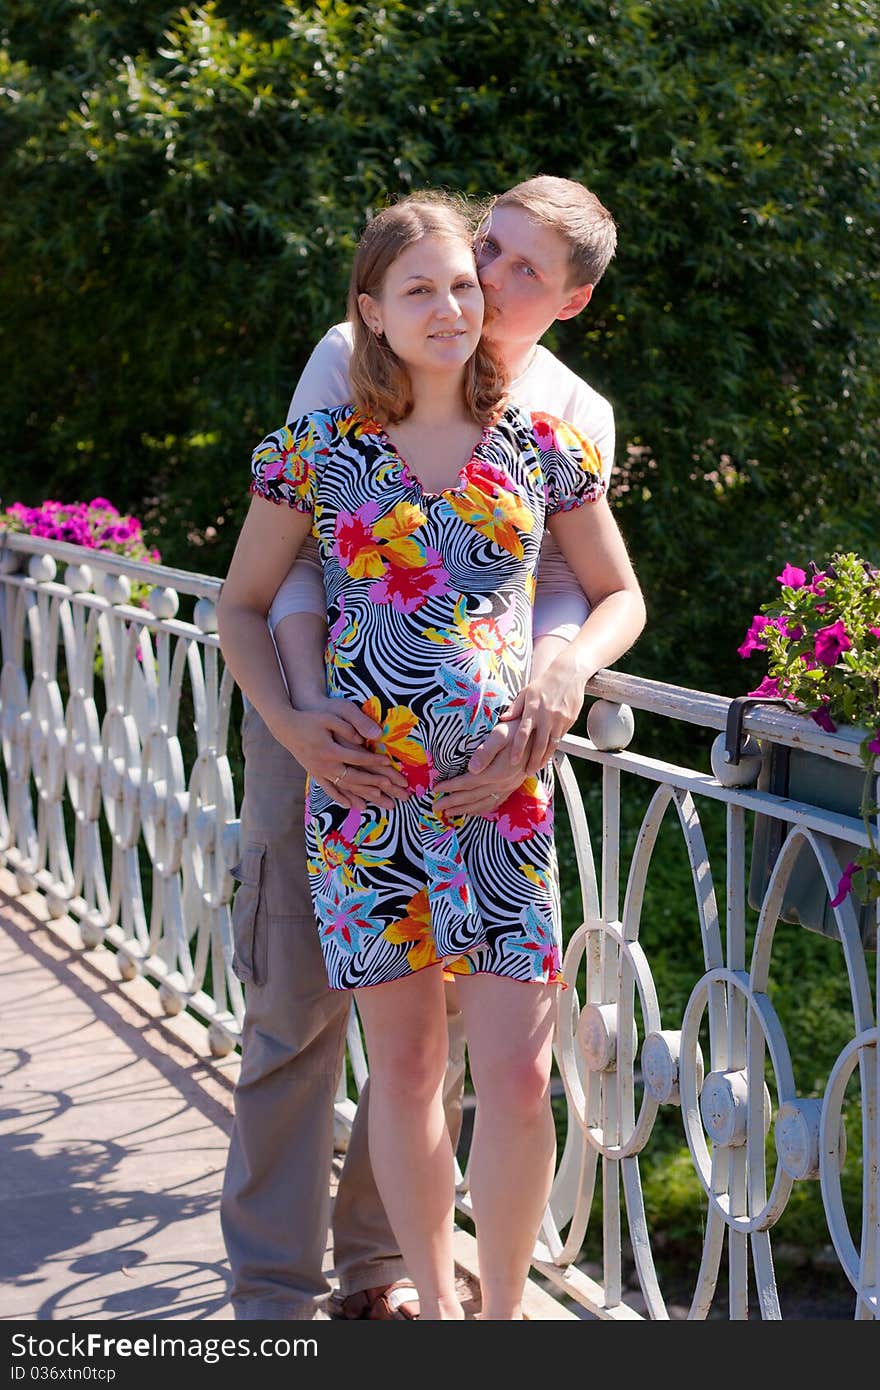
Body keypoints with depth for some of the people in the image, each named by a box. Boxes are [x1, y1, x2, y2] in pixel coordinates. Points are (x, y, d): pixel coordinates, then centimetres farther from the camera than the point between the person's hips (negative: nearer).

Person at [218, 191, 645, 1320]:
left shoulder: (541, 448, 6)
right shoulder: (318, 453, 3)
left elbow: (620, 597, 17)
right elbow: (242, 606, 13)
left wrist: (566, 673, -3)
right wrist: (286, 721, -2)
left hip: (506, 795, 1)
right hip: (367, 797, 0)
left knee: (517, 1076, -4)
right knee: (405, 1065, 7)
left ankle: (504, 1309, 15)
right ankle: (435, 1306, 23)